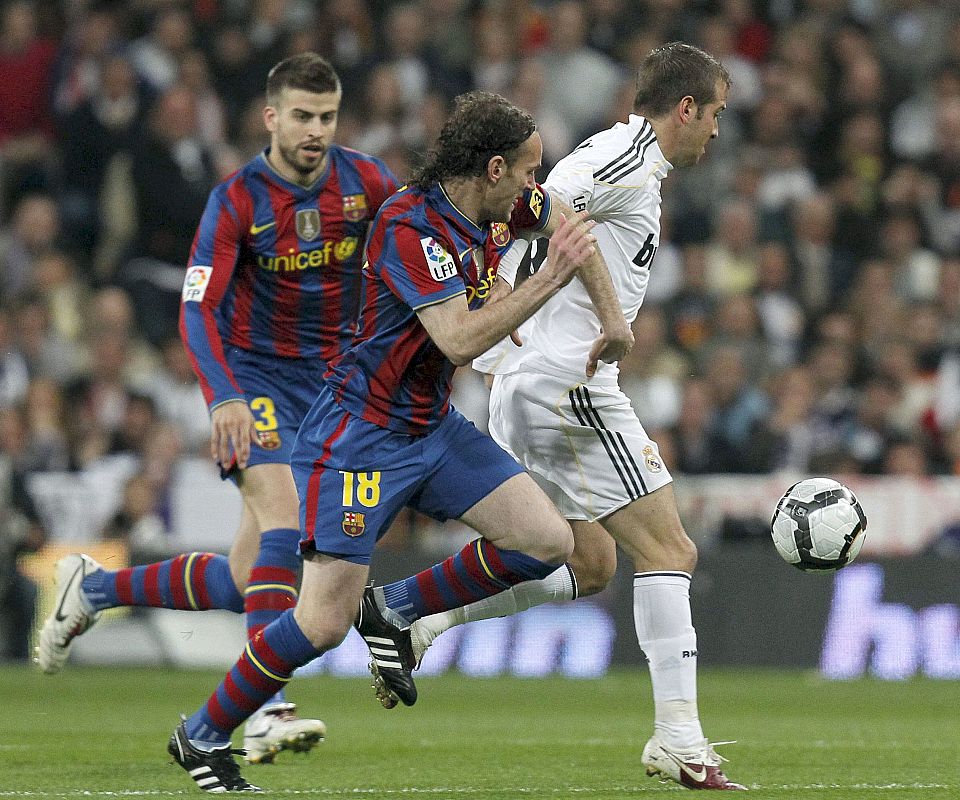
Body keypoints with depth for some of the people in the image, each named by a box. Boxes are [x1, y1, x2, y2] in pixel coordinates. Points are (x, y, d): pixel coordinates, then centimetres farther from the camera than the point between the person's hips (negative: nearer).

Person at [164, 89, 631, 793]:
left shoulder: (499, 206, 0)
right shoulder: (409, 227, -25)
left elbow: (565, 218, 21)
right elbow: (459, 339, -33)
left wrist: (612, 317, 15)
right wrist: (552, 277, -32)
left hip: (434, 427, 8)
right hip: (360, 433, -8)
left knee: (548, 542, -4)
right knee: (326, 620, -13)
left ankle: (396, 611, 14)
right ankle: (202, 737, 7)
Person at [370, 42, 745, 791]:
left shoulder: (624, 159, 20)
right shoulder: (631, 160, -10)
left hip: (523, 388, 10)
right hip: (567, 383, -10)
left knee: (588, 566, 15)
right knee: (668, 550, -6)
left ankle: (413, 613, 7)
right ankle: (679, 741, -9)